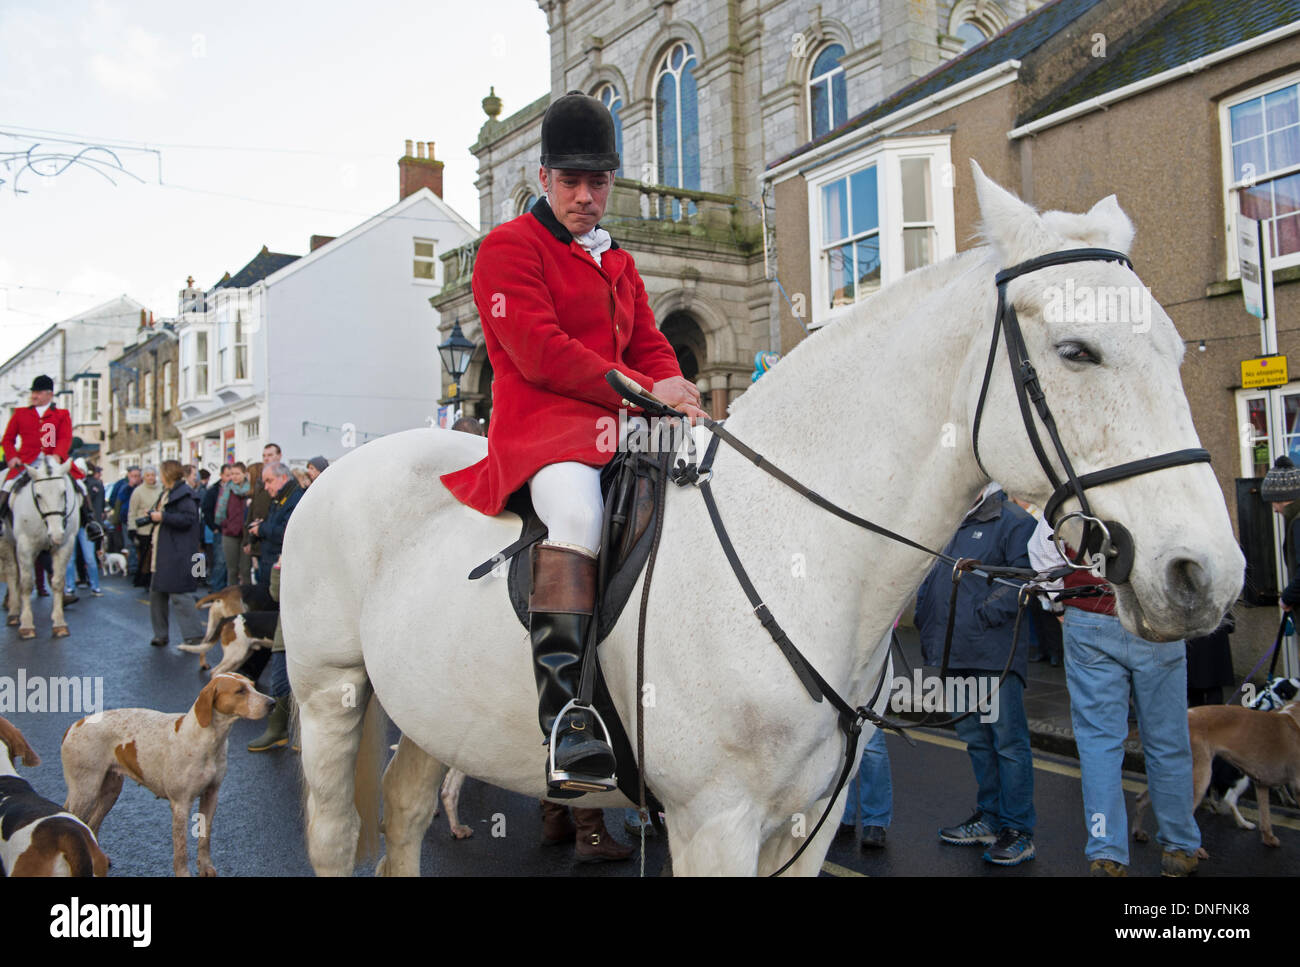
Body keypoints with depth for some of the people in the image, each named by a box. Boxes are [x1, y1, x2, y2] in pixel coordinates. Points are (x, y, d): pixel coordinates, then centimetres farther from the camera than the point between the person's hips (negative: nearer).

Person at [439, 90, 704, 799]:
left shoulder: (618, 264, 27)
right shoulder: (510, 246, 2)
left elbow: (649, 348, 20)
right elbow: (539, 352, -11)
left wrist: (681, 400, -5)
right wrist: (644, 391, -16)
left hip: (621, 428, 8)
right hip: (542, 427, -8)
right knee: (578, 505, -39)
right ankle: (566, 725, -41)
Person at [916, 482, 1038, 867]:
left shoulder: (1014, 521, -5)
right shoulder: (957, 524, 18)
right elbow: (935, 579, 23)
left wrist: (986, 613, -20)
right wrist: (927, 620, 9)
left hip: (995, 651, -8)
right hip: (957, 651, 8)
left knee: (1008, 740, -1)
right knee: (975, 738, 16)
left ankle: (1018, 831, 8)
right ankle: (990, 818, 28)